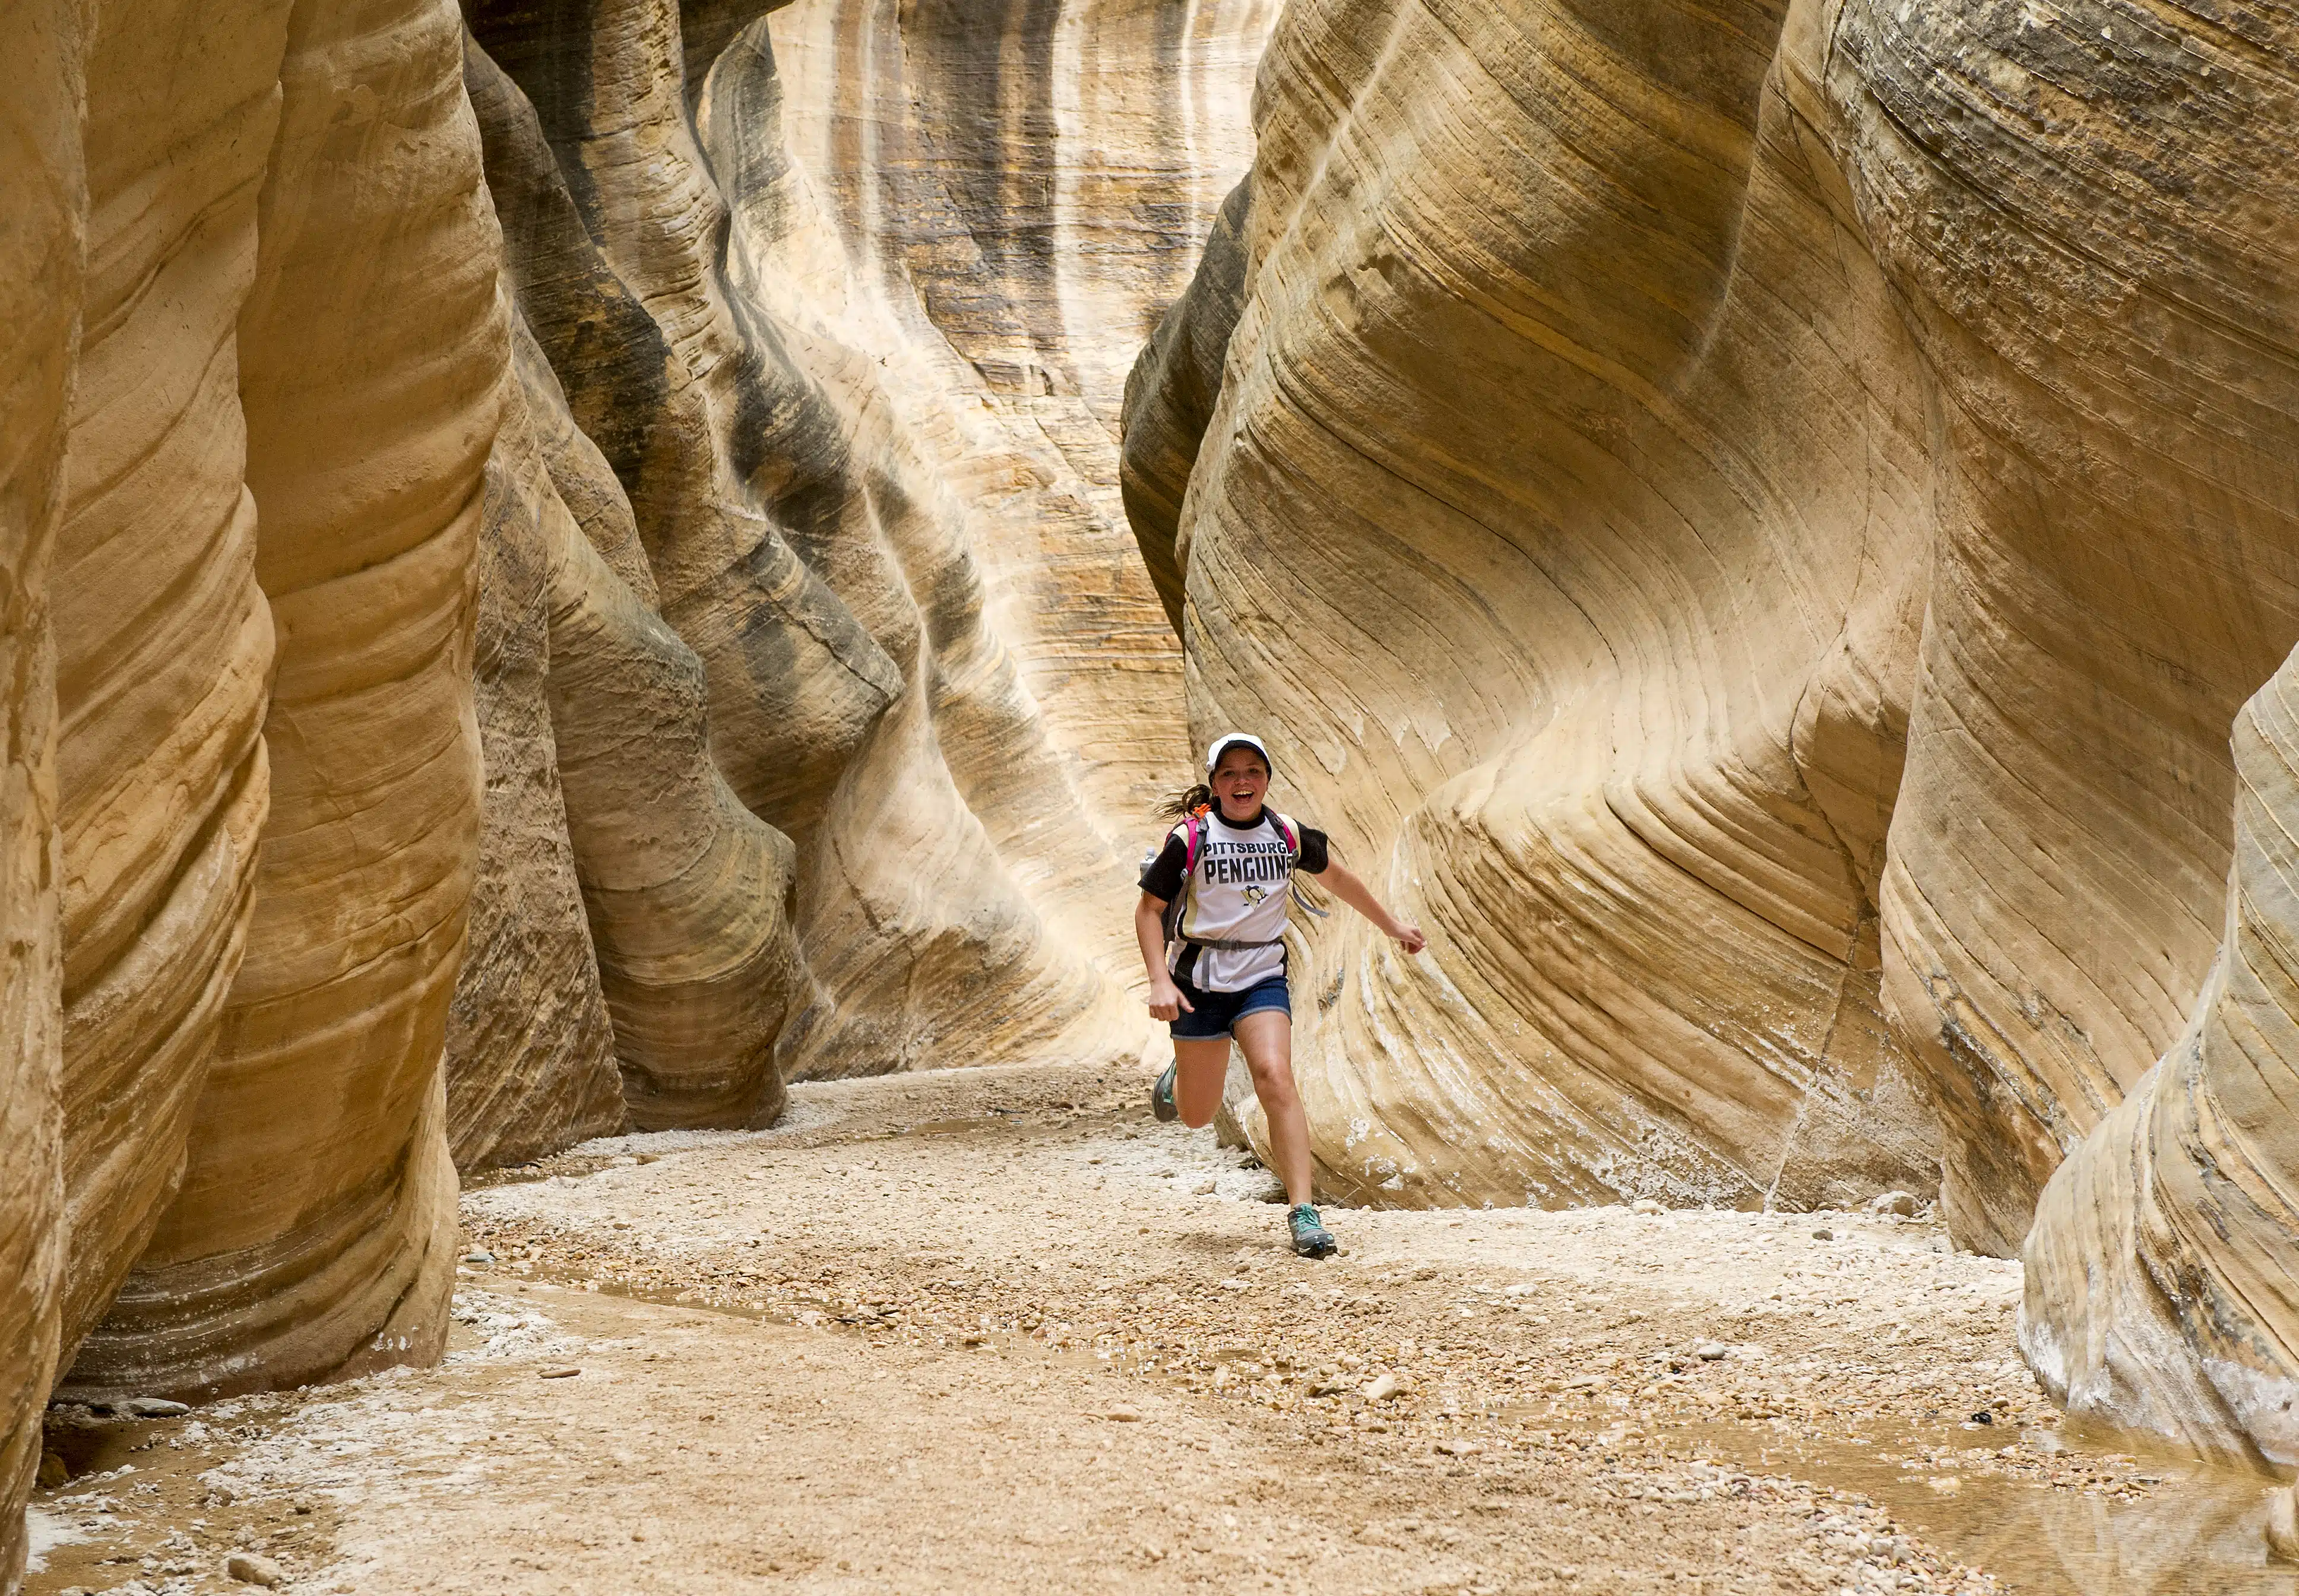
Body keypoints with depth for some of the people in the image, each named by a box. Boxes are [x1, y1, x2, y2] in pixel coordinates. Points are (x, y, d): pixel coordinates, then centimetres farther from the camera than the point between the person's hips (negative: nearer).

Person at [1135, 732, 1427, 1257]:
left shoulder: (1287, 835, 1)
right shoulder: (1190, 837, -9)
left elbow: (1337, 878, 19)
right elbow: (1149, 909, -4)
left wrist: (1394, 927, 27)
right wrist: (1160, 981, -16)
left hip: (1263, 978, 1)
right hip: (1199, 982, -1)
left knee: (1275, 1077, -23)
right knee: (1197, 1116, 5)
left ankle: (1303, 1213, -22)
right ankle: (1178, 1080, 44)